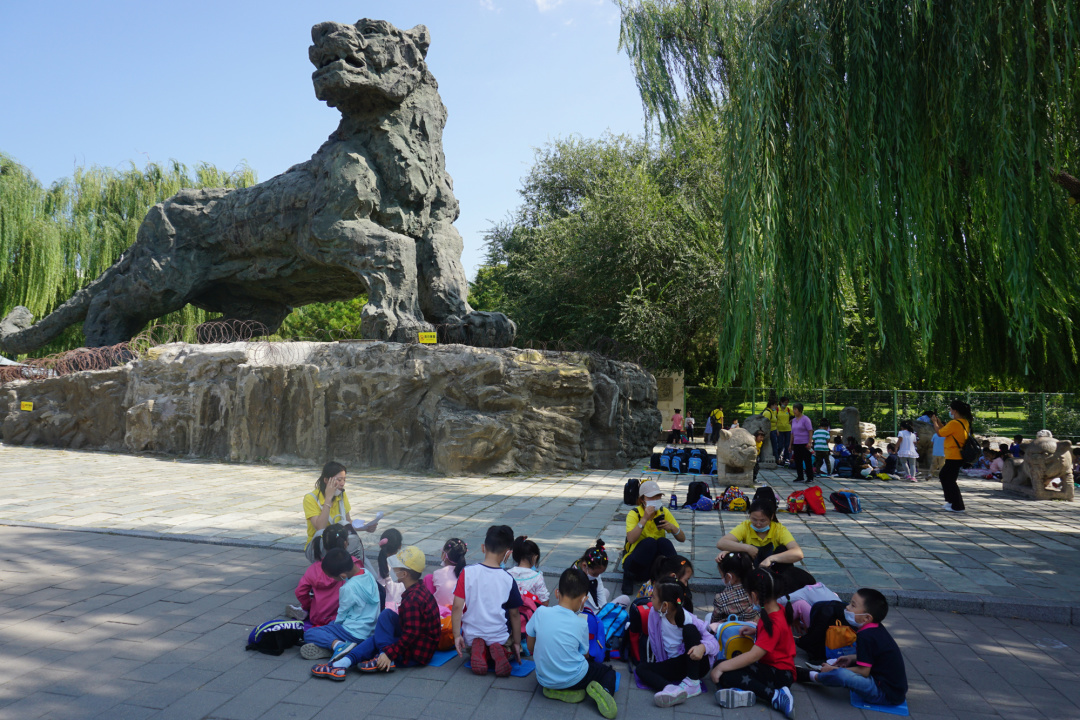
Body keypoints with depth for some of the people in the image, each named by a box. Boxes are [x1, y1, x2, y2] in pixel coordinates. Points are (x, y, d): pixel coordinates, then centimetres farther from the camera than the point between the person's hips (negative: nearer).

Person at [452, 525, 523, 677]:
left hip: (470, 636, 1)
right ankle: (498, 651, -5)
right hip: (499, 637, 0)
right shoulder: (508, 580, -11)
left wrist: (457, 636, -5)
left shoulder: (467, 572, -12)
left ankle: (476, 649, -3)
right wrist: (517, 643, 11)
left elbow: (457, 606, -14)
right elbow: (514, 614, -1)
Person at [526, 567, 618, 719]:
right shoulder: (581, 623, -15)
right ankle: (605, 690, -10)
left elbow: (530, 648, 0)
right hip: (573, 680, -3)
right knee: (609, 672, 21)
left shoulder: (540, 612, -12)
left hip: (544, 680, 3)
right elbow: (585, 655, -2)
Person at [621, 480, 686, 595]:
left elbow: (682, 538, -2)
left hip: (657, 562, 2)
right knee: (649, 542, -32)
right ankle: (628, 576, -12)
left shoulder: (664, 512, -1)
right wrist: (644, 519, -34)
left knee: (663, 542, -27)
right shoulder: (634, 514, -12)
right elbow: (631, 539, -30)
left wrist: (672, 527, -22)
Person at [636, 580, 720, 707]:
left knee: (689, 629, -28)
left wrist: (702, 647, -41)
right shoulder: (655, 614, -9)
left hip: (697, 663, -4)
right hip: (673, 666, 5)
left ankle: (692, 683, -34)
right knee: (641, 669, -17)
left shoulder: (689, 620, -19)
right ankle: (669, 688, -46)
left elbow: (714, 642, -20)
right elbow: (654, 642, 1)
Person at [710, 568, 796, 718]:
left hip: (780, 675, -10)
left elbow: (754, 655, -30)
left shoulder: (774, 623, -25)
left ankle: (776, 696, -23)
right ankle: (747, 692, -27)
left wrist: (721, 667, -27)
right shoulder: (777, 608, 2)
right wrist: (755, 631, 10)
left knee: (725, 675, -26)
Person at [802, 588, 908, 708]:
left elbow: (863, 671, -20)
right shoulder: (877, 629, 7)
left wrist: (834, 670, -11)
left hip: (887, 694, -11)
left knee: (840, 675, -27)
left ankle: (812, 676, -3)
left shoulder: (865, 636, -22)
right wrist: (852, 658, 14)